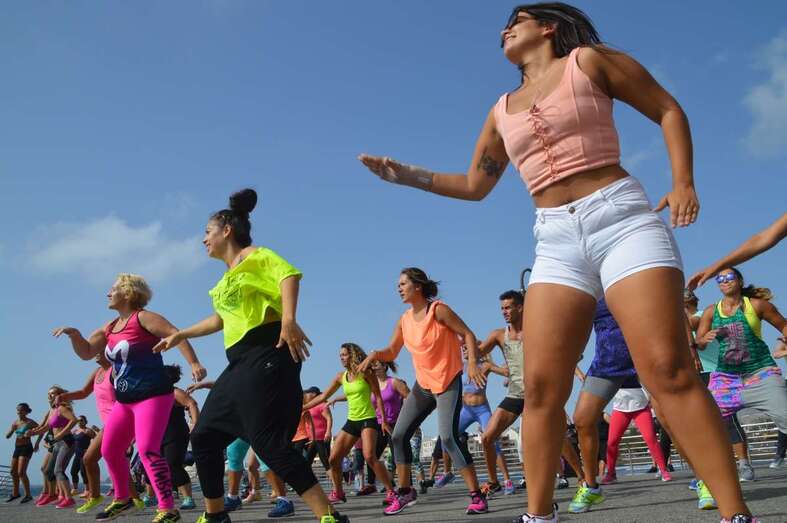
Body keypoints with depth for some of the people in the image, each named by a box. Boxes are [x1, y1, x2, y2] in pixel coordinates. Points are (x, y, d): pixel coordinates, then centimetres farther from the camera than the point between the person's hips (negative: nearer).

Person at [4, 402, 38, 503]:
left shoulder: (30, 422, -10)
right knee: (13, 472, 16)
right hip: (17, 448, 8)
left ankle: (28, 495, -6)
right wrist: (11, 430, -11)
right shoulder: (15, 422, 9)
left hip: (26, 448, -8)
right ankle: (15, 493, 34)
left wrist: (31, 433, -19)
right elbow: (7, 436, 9)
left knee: (21, 472, -16)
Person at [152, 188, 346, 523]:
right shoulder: (230, 273, 25)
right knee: (204, 436, 12)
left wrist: (289, 319, -37)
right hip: (241, 363, 10)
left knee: (267, 441, -19)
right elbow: (221, 318, 40)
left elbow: (289, 274, -22)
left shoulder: (253, 256, -2)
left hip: (265, 356, -10)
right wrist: (181, 335, 45)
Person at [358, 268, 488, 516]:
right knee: (398, 436, 5)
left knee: (448, 437, -22)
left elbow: (468, 334, -11)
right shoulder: (404, 319, 7)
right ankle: (405, 492, 21)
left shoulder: (438, 310, -12)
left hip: (448, 383, -7)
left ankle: (476, 496, -12)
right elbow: (392, 352, 11)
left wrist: (472, 363, -25)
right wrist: (375, 355, -10)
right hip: (423, 384, 7)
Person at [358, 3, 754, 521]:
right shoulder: (503, 110, 21)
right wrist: (406, 174, 20)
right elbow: (475, 184, 28)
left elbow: (669, 111, 9)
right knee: (541, 387, -6)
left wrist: (684, 181, -5)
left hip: (621, 217, -4)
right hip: (557, 243, 5)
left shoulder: (588, 60, 9)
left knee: (670, 371, -16)